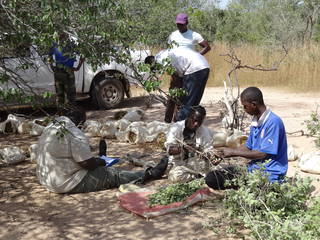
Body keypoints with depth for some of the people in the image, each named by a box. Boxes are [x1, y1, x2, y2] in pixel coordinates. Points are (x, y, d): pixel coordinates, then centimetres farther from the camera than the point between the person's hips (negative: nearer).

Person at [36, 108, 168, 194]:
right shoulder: (74, 134, -24)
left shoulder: (49, 128, 6)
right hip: (68, 184, -9)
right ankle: (149, 174, 10)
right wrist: (101, 162, 2)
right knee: (112, 174, 1)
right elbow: (88, 163, -22)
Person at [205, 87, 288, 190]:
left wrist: (233, 152, -10)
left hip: (269, 173, -9)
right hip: (253, 167, 9)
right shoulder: (256, 121, 12)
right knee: (211, 178, -10)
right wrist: (224, 154, 6)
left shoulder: (273, 122, -17)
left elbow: (263, 154, -19)